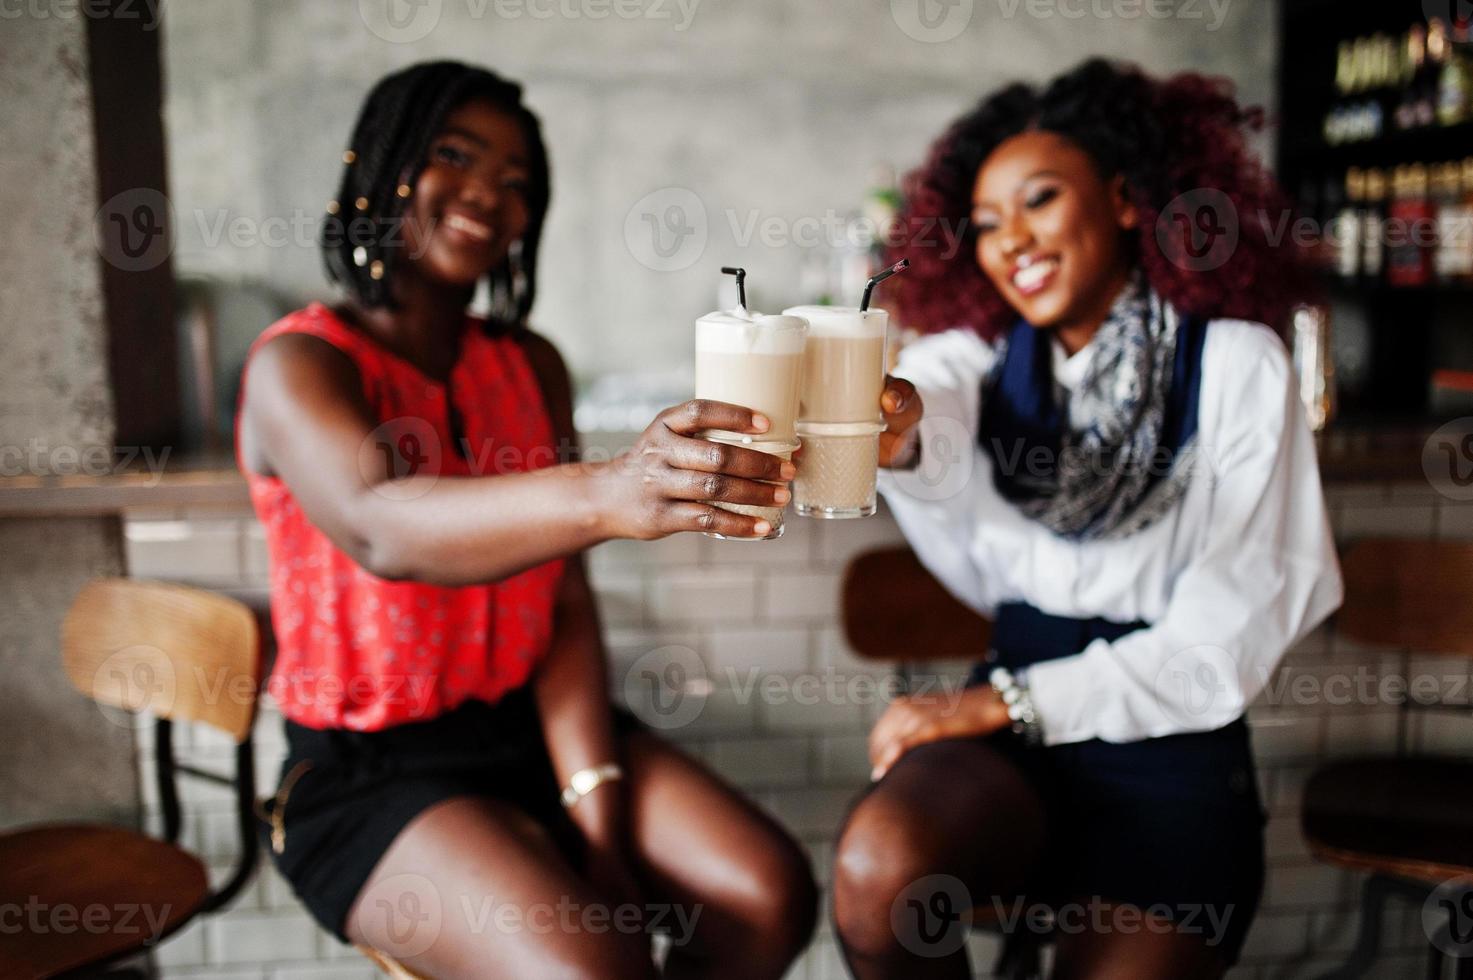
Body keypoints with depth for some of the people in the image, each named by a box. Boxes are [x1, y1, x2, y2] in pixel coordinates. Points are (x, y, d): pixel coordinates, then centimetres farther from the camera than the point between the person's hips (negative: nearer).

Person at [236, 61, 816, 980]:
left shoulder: (530, 365, 5)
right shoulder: (298, 364, -12)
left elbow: (566, 602, -2)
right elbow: (380, 529, -36)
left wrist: (594, 804, -12)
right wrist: (604, 493, -54)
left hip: (535, 724, 5)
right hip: (373, 773, -5)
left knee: (769, 894, -12)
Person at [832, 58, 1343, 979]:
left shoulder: (1236, 362, -2)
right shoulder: (982, 354, 5)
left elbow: (1223, 644, -8)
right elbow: (938, 420, -21)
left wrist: (1006, 699, -14)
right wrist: (895, 430, -45)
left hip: (1172, 746, -1)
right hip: (1007, 732, 2)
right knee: (878, 864, -27)